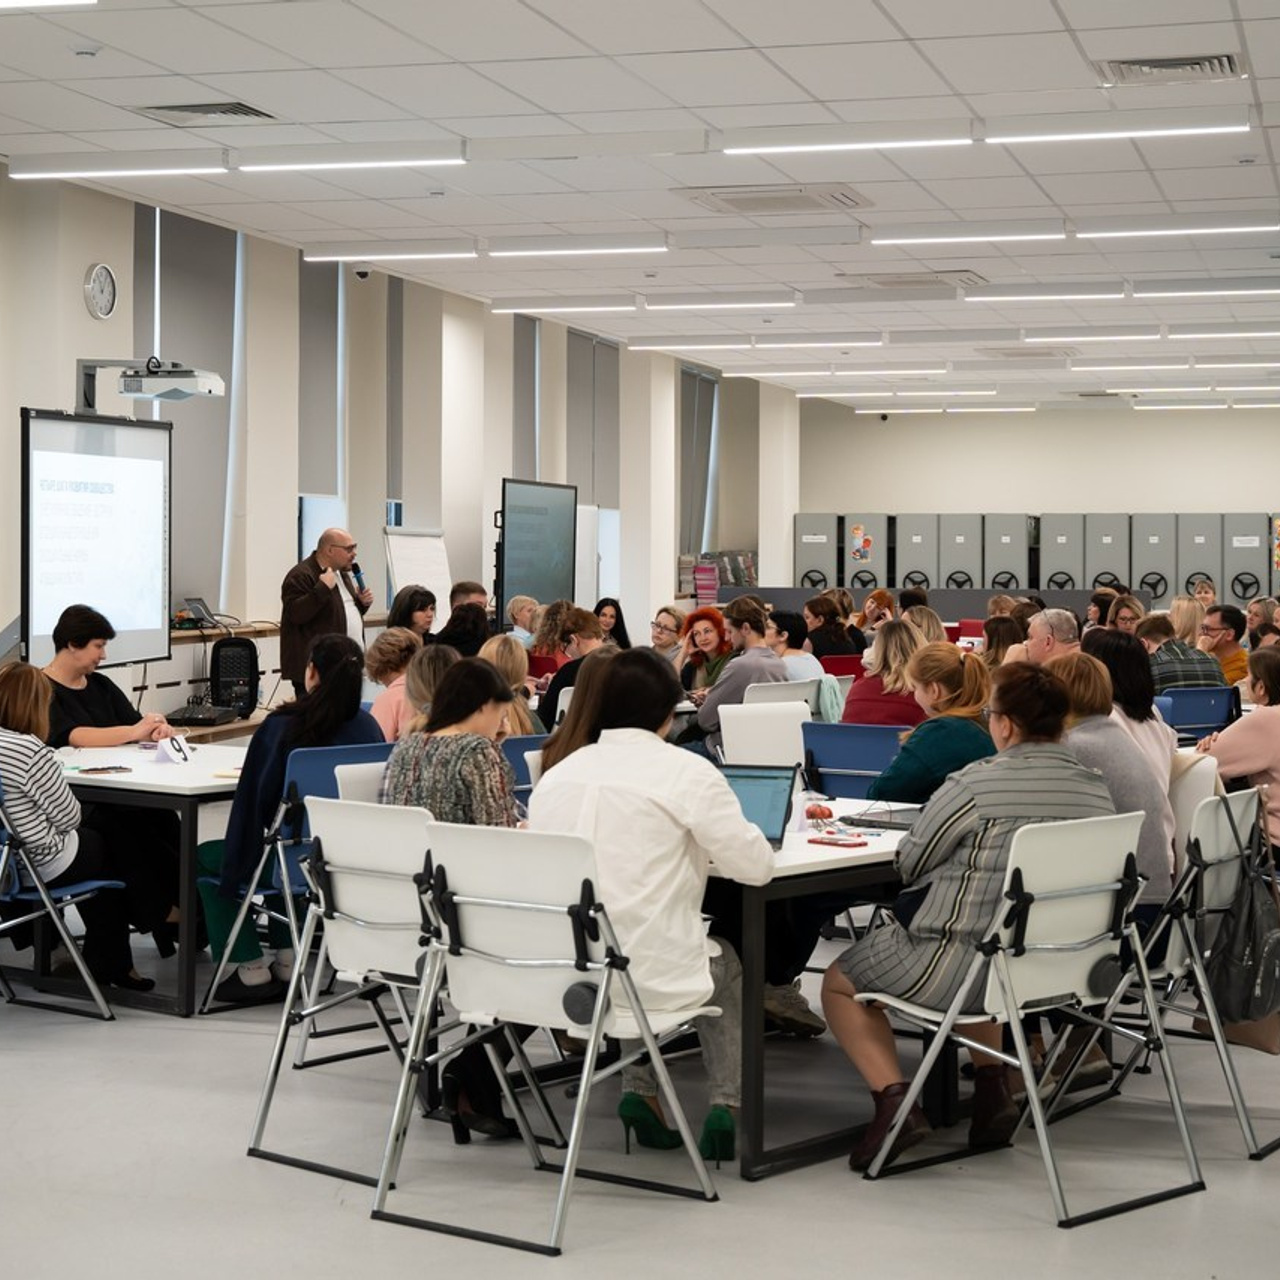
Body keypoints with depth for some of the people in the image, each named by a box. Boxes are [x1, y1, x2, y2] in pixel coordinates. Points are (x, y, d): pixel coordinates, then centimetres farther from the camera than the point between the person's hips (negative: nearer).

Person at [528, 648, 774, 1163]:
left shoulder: (558, 772, 7)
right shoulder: (687, 771, -8)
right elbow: (755, 865, -6)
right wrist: (700, 841, 16)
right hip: (650, 975, -4)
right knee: (726, 964, 29)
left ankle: (639, 1092, 23)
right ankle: (726, 1105, 19)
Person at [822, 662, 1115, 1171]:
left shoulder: (974, 785, -19)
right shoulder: (1097, 792, -1)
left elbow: (909, 864, -6)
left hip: (961, 966, -7)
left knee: (839, 982, 15)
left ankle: (893, 1096, -5)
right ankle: (993, 1084, 23)